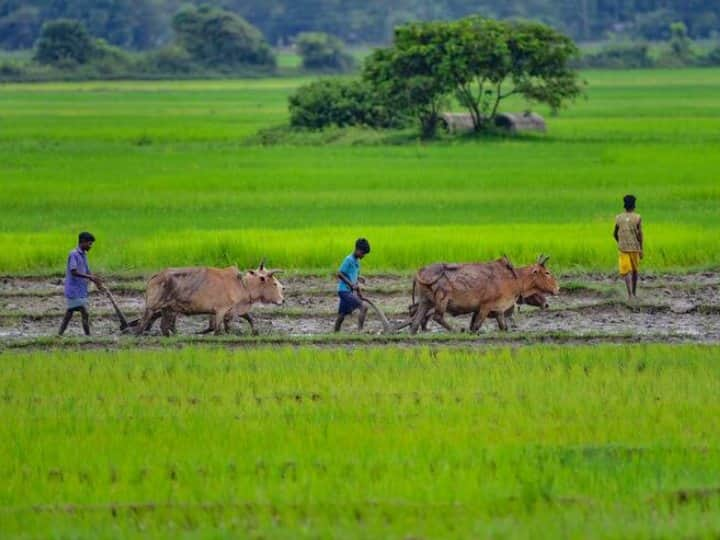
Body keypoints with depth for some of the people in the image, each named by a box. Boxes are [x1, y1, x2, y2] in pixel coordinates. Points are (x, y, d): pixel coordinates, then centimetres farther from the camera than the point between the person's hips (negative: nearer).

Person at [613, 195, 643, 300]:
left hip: (623, 248, 0)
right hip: (635, 247, 0)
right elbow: (640, 234, -8)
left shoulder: (619, 218, 3)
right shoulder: (637, 218, -4)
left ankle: (630, 294, -17)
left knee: (626, 271, -2)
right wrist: (641, 249, -3)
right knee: (635, 270, 18)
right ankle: (634, 292, 29)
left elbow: (615, 234, 11)